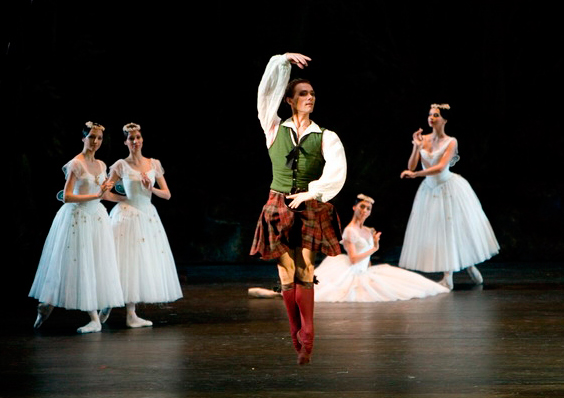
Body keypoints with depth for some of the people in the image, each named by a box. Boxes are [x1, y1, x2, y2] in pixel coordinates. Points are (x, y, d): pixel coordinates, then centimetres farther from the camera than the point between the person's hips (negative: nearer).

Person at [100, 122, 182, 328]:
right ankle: (107, 305, 8)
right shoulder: (122, 165, -2)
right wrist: (124, 199, -6)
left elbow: (167, 194, 7)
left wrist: (151, 189, -9)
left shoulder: (154, 164, 7)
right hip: (127, 216, -4)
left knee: (146, 264, 1)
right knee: (127, 263, -6)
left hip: (148, 216, 4)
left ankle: (131, 314, 4)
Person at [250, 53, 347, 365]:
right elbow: (266, 93, -3)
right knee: (286, 274, 0)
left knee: (304, 272, -10)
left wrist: (312, 192, -15)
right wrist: (283, 61, -8)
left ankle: (306, 339, -4)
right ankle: (296, 335, 10)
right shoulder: (275, 130, 8)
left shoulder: (326, 137, 3)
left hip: (311, 210, -1)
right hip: (279, 208, 1)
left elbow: (337, 172, -10)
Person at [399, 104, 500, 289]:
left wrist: (415, 174, -26)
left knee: (458, 228, 1)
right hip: (430, 190, 4)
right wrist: (416, 146, -15)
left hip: (449, 188, -4)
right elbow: (411, 167, -2)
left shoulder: (450, 142, -10)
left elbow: (440, 167, -22)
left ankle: (470, 266, 19)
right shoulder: (423, 139, 2)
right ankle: (448, 277, 2)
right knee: (436, 231, 1)